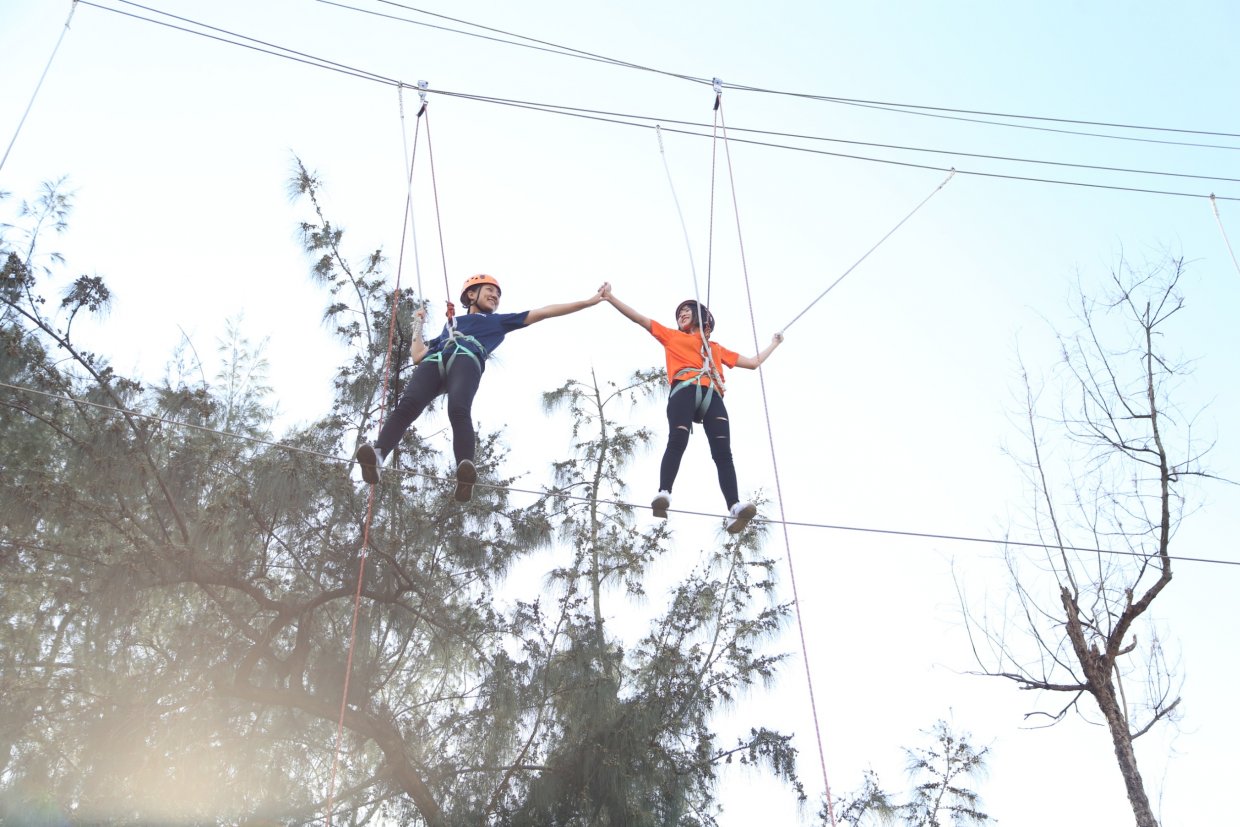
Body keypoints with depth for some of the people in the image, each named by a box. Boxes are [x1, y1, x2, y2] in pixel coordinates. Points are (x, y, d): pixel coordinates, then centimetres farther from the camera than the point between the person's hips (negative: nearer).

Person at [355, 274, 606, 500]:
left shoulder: (499, 321, 40)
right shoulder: (450, 325, 44)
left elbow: (543, 312, 37)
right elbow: (418, 356, 38)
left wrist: (589, 301, 34)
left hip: (466, 360, -2)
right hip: (434, 361, 2)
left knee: (459, 411, -36)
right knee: (407, 405, -30)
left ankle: (465, 472, -55)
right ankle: (376, 456, -51)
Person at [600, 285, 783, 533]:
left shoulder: (716, 349, 39)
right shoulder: (672, 336, 33)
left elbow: (753, 362, 45)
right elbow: (639, 318, 29)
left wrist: (774, 343, 54)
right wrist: (610, 297, 24)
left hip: (712, 397, 2)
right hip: (684, 391, -2)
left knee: (723, 452, -17)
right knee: (677, 441, -29)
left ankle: (735, 509, -33)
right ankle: (663, 495, -45)